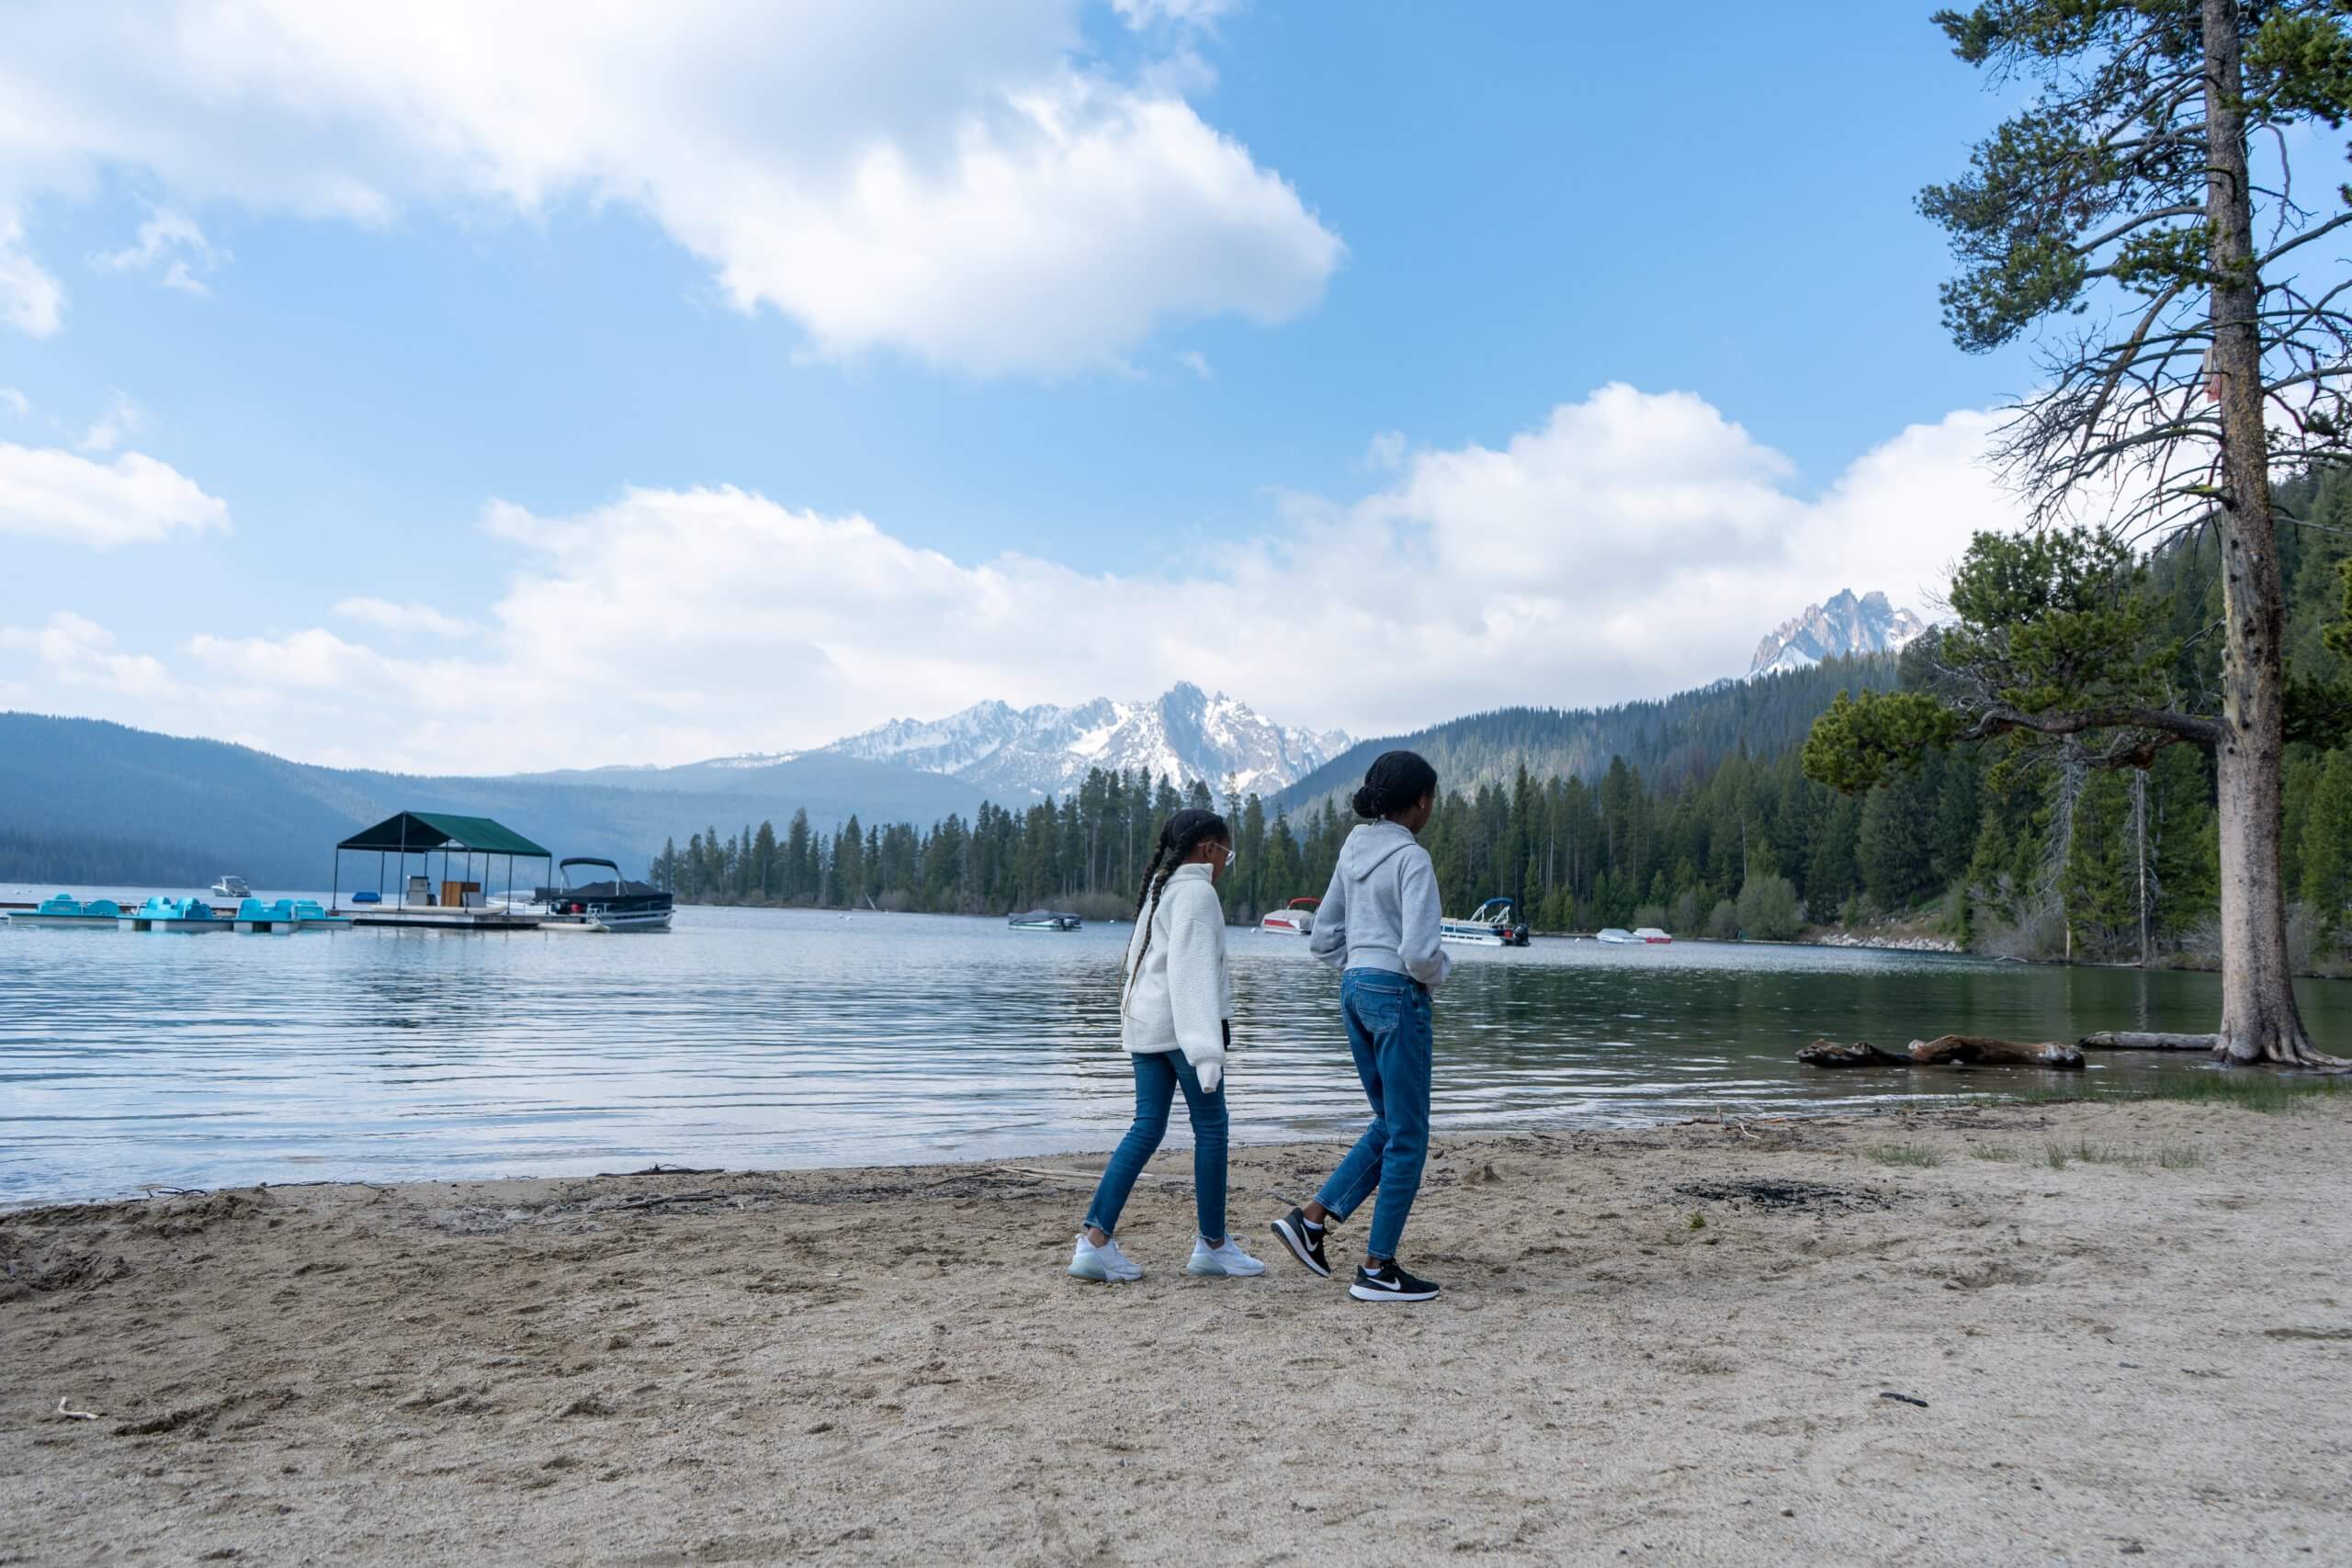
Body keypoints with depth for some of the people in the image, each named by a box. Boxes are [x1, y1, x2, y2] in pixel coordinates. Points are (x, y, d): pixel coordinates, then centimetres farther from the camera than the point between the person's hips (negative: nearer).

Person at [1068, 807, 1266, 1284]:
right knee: (1210, 1128, 3)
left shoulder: (1158, 888, 18)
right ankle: (1212, 1245, 13)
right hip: (1181, 1024, -9)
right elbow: (1191, 971, -19)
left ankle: (1095, 1240, -1)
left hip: (1144, 1022, 9)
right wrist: (1206, 1048, -24)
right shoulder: (1196, 891, -10)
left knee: (1147, 1128, 7)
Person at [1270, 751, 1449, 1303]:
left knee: (1389, 1124, 19)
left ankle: (1310, 1218, 12)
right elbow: (1419, 950, -23)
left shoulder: (1355, 849, 10)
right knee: (1407, 1136, 3)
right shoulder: (1412, 859, -15)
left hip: (1354, 989, 8)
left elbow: (1324, 935, 14)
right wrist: (1437, 974, -3)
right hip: (1397, 993, -8)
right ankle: (1377, 1268, 7)